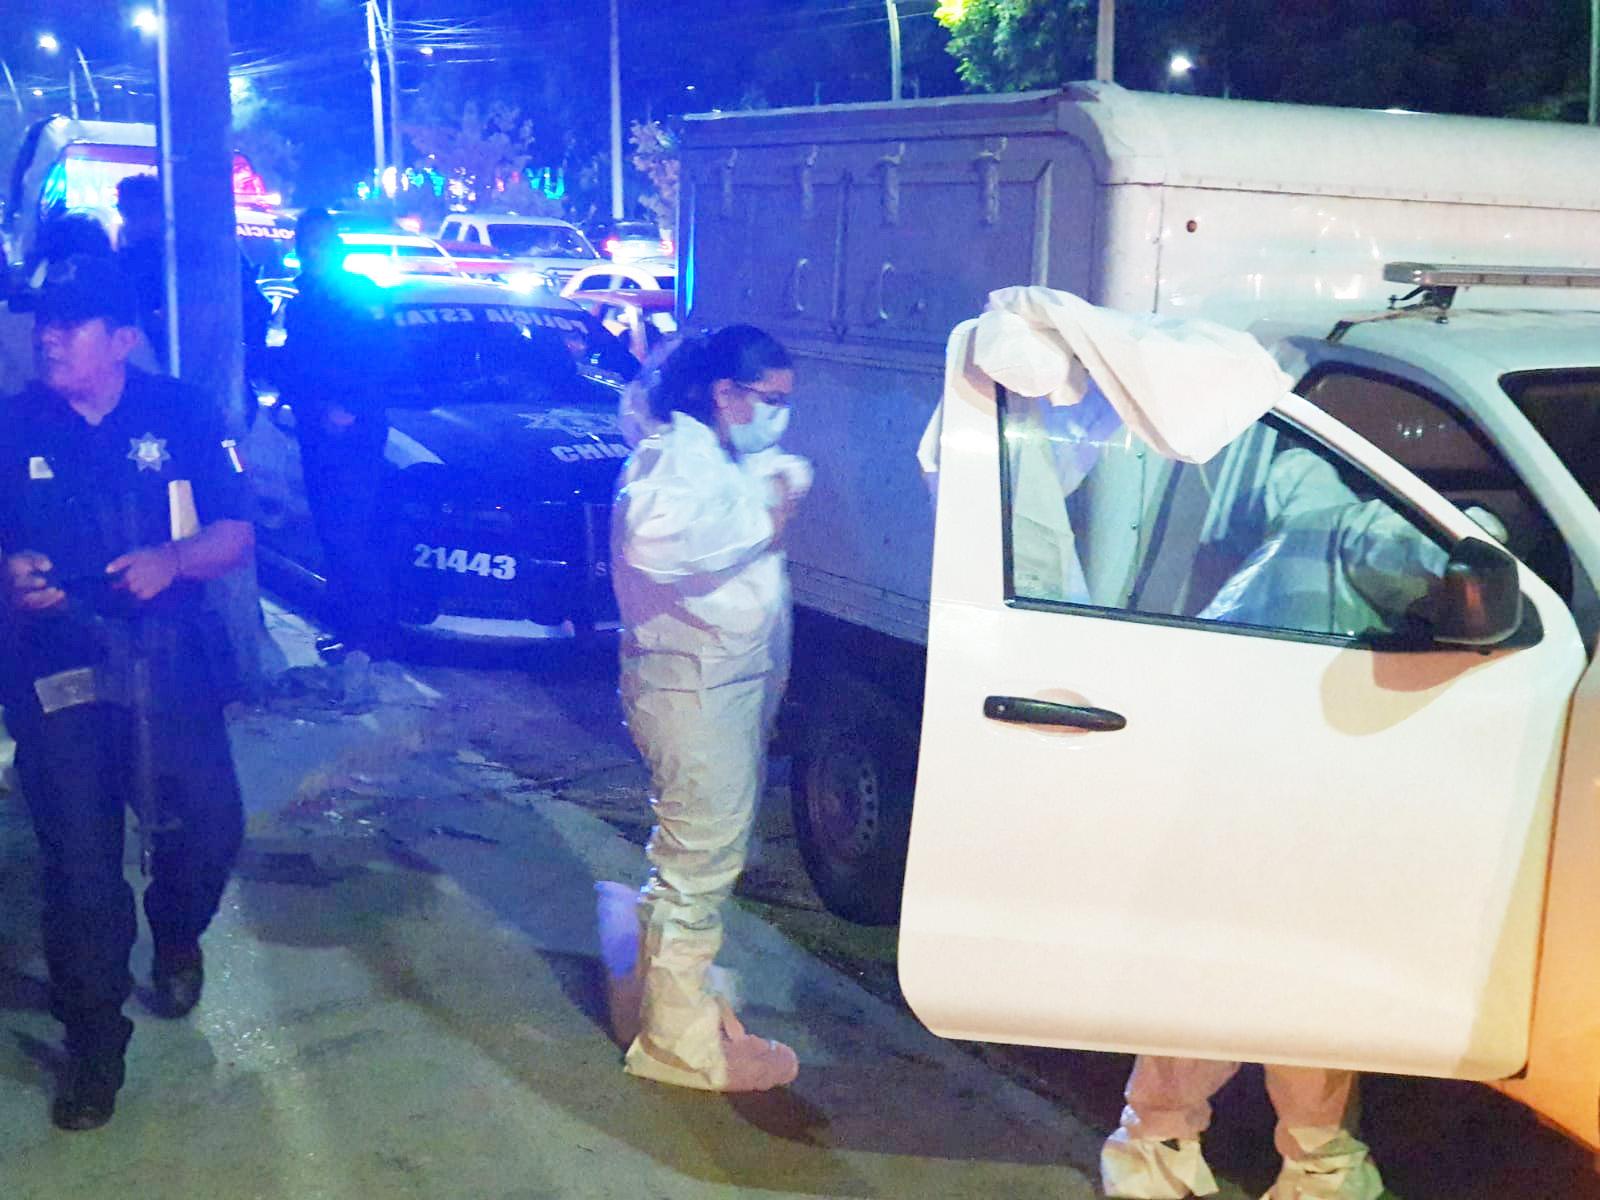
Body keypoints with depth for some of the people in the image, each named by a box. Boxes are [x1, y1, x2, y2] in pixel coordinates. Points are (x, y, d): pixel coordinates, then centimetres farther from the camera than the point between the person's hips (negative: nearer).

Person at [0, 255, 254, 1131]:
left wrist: (172, 559, -18)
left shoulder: (180, 415, 1)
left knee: (207, 829, -4)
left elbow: (237, 534, 1)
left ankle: (175, 937, 32)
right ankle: (93, 1039, 19)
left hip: (168, 661, 0)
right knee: (77, 860, 2)